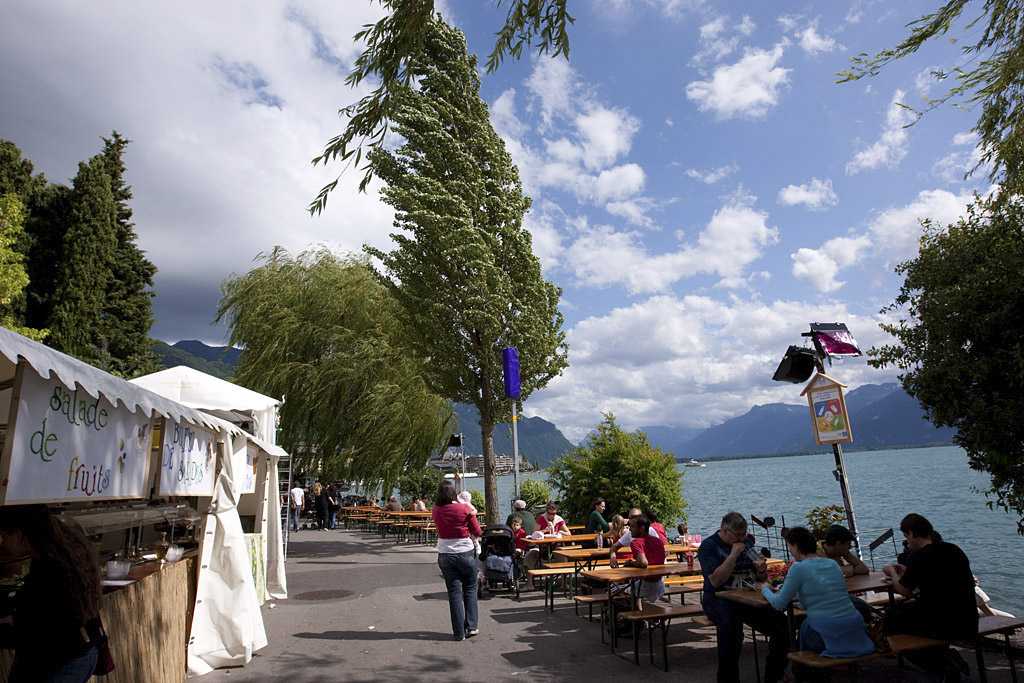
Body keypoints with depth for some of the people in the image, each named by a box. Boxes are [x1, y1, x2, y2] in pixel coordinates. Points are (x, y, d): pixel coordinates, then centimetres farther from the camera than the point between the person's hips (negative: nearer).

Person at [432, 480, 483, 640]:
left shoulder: (435, 511, -5)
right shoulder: (464, 509, -13)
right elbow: (478, 532, -6)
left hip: (445, 556, 2)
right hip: (466, 554, -2)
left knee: (454, 592, 8)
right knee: (470, 590, 15)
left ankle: (459, 632, 12)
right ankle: (471, 626, 14)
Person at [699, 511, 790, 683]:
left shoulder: (746, 542, 16)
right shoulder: (708, 546, -3)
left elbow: (762, 579, 22)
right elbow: (716, 581, -16)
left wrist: (762, 570, -2)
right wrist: (733, 555, -17)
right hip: (719, 599, -5)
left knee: (781, 622, -19)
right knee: (732, 626, -37)